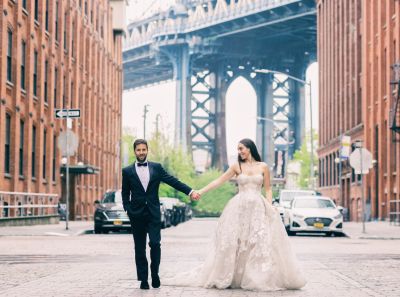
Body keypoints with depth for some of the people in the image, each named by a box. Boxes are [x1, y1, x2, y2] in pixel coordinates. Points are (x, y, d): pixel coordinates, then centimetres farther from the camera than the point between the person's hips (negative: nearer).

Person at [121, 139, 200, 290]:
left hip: (153, 213, 0)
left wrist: (190, 191, -9)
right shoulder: (127, 171, 5)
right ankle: (143, 279, 11)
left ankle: (155, 273, 10)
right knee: (139, 248, 3)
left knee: (155, 243, -10)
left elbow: (173, 181, 1)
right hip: (137, 215, 0)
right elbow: (125, 194, 8)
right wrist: (128, 210, -4)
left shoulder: (156, 167, 7)